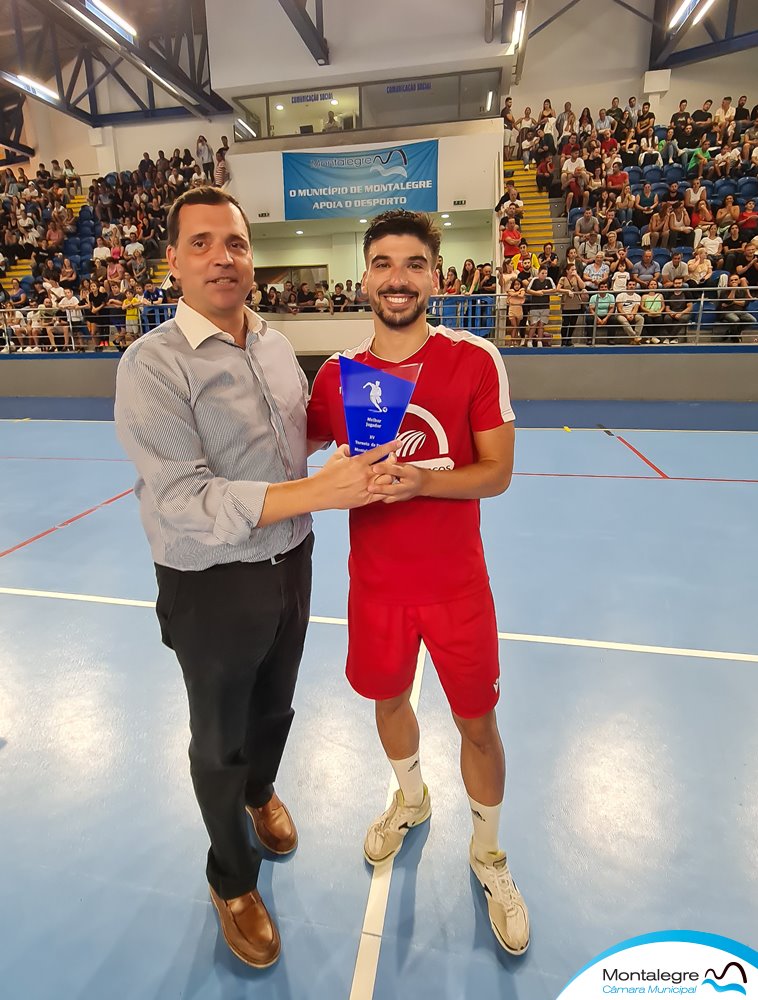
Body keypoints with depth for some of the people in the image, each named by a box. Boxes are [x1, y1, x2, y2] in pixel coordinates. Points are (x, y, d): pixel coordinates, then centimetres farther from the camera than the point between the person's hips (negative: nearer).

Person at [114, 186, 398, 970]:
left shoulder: (276, 345, 3)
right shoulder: (153, 365, -19)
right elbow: (182, 503, -28)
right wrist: (320, 491, -36)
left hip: (291, 566, 6)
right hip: (212, 586, -5)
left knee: (274, 708, 27)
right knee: (220, 740, 17)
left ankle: (261, 793, 62)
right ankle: (231, 881, 46)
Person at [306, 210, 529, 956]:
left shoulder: (476, 360, -10)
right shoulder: (337, 373, -3)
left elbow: (497, 473, -11)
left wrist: (422, 480, -26)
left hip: (457, 585, -2)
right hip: (375, 585, 3)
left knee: (478, 724, 12)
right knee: (388, 701, 22)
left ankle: (488, 855, 42)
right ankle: (411, 798, 56)